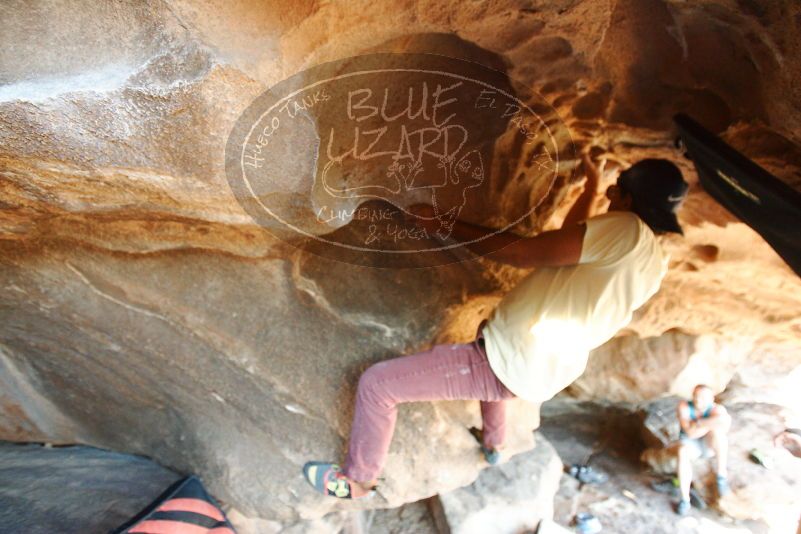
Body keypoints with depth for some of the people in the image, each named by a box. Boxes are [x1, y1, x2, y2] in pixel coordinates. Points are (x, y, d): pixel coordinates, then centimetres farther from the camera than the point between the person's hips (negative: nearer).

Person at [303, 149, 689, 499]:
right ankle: (494, 444, 54)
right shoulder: (653, 261, 9)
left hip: (508, 363, -10)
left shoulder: (625, 230, -18)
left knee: (376, 383, -3)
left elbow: (520, 253, -23)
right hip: (547, 372, 10)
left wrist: (443, 225, -15)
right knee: (487, 332, 45)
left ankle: (357, 480, 22)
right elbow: (574, 240, 24)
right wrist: (591, 184, 34)